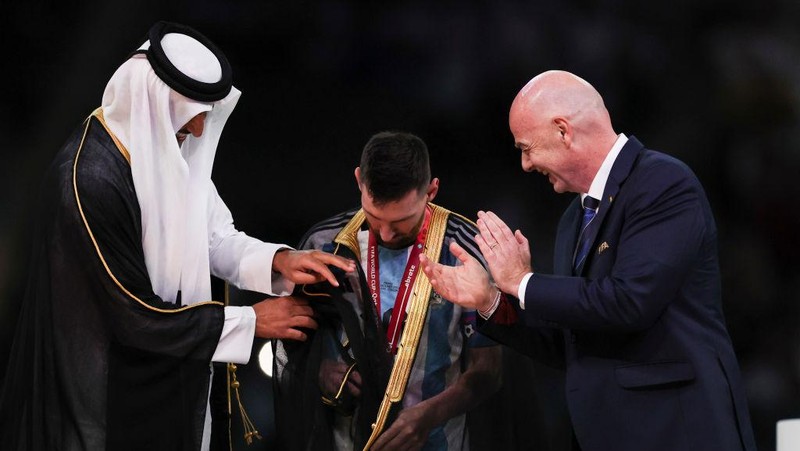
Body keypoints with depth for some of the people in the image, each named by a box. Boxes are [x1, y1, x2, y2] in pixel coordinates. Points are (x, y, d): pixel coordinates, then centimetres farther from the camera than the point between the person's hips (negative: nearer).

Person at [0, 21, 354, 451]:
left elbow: (212, 234, 7)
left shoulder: (169, 146, -6)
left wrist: (278, 261, -14)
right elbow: (135, 316, -25)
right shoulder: (90, 181, -31)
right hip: (112, 394, -8)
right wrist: (249, 321, -17)